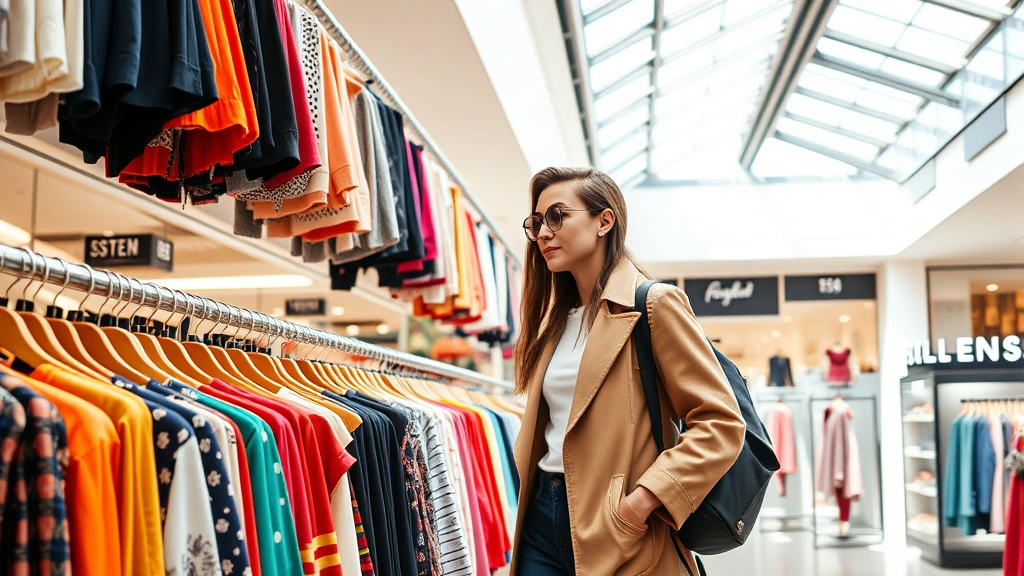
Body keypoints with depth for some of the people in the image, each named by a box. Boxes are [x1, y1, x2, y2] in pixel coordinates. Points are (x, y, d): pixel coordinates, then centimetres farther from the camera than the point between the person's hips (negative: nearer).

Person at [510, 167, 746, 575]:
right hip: (542, 520, 6)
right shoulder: (554, 317, 13)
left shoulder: (655, 304, -8)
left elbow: (721, 424, -14)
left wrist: (641, 501, -20)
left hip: (617, 535, -6)